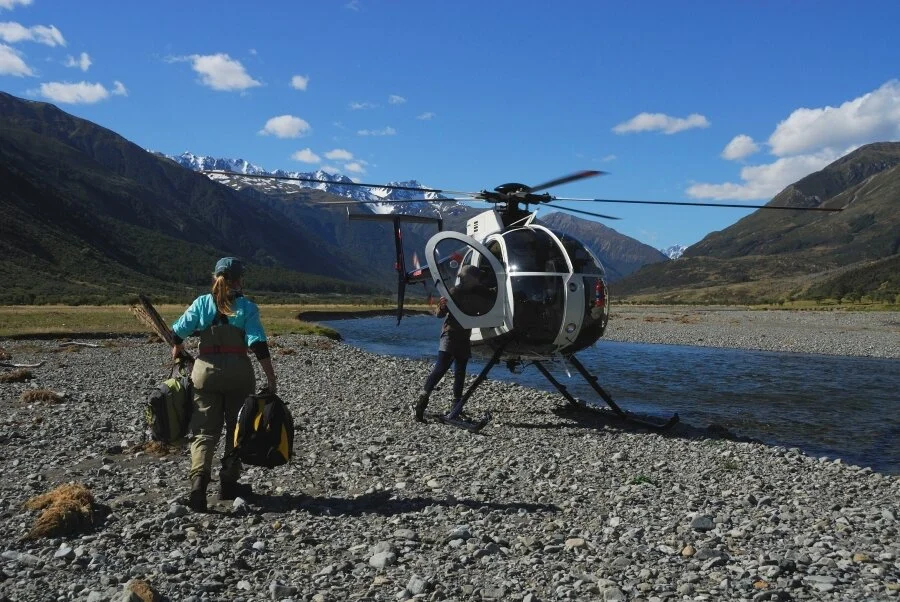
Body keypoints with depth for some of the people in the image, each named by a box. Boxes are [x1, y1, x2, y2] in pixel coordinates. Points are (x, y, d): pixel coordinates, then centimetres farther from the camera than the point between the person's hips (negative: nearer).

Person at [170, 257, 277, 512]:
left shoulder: (202, 303, 2)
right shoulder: (247, 307, -4)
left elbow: (178, 332, 3)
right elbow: (258, 345, -12)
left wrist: (177, 349, 25)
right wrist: (271, 378, -10)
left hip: (206, 370, 2)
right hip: (238, 372, -2)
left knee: (205, 430, 6)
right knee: (236, 428, 14)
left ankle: (199, 479, -15)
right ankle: (228, 483, 20)